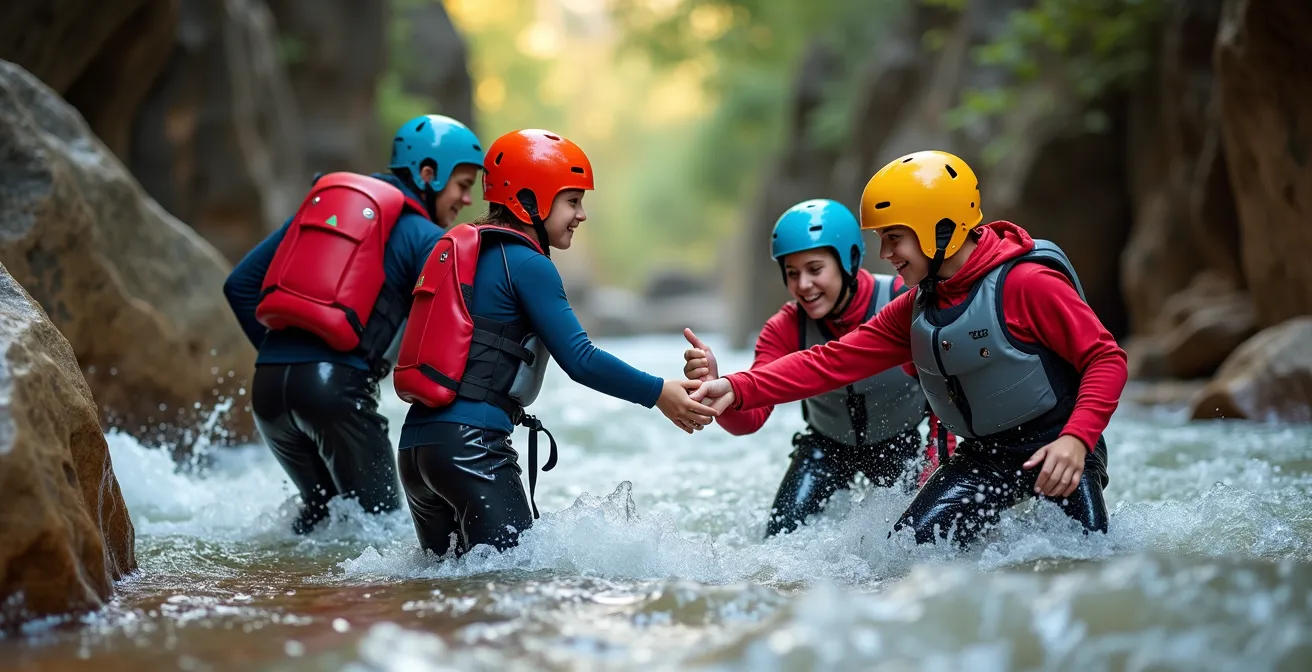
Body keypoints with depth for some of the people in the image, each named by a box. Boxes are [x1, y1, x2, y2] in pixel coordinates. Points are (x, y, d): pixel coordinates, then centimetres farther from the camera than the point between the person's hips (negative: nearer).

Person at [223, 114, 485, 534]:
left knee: (322, 506, 25)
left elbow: (239, 285, 20)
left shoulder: (320, 201, 22)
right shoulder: (425, 238, 4)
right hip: (336, 385, -6)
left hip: (266, 385, 6)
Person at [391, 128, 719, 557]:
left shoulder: (463, 248, 21)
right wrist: (659, 394, -4)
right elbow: (579, 361, -10)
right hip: (469, 444, -9)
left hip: (415, 441, 9)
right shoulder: (526, 264, -6)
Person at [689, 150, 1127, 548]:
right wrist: (738, 390, -14)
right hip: (984, 455, 6)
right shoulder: (914, 312, 2)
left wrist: (1075, 439, -32)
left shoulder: (1027, 284, -19)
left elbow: (1106, 359, -18)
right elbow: (833, 362, -3)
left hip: (1057, 449, -6)